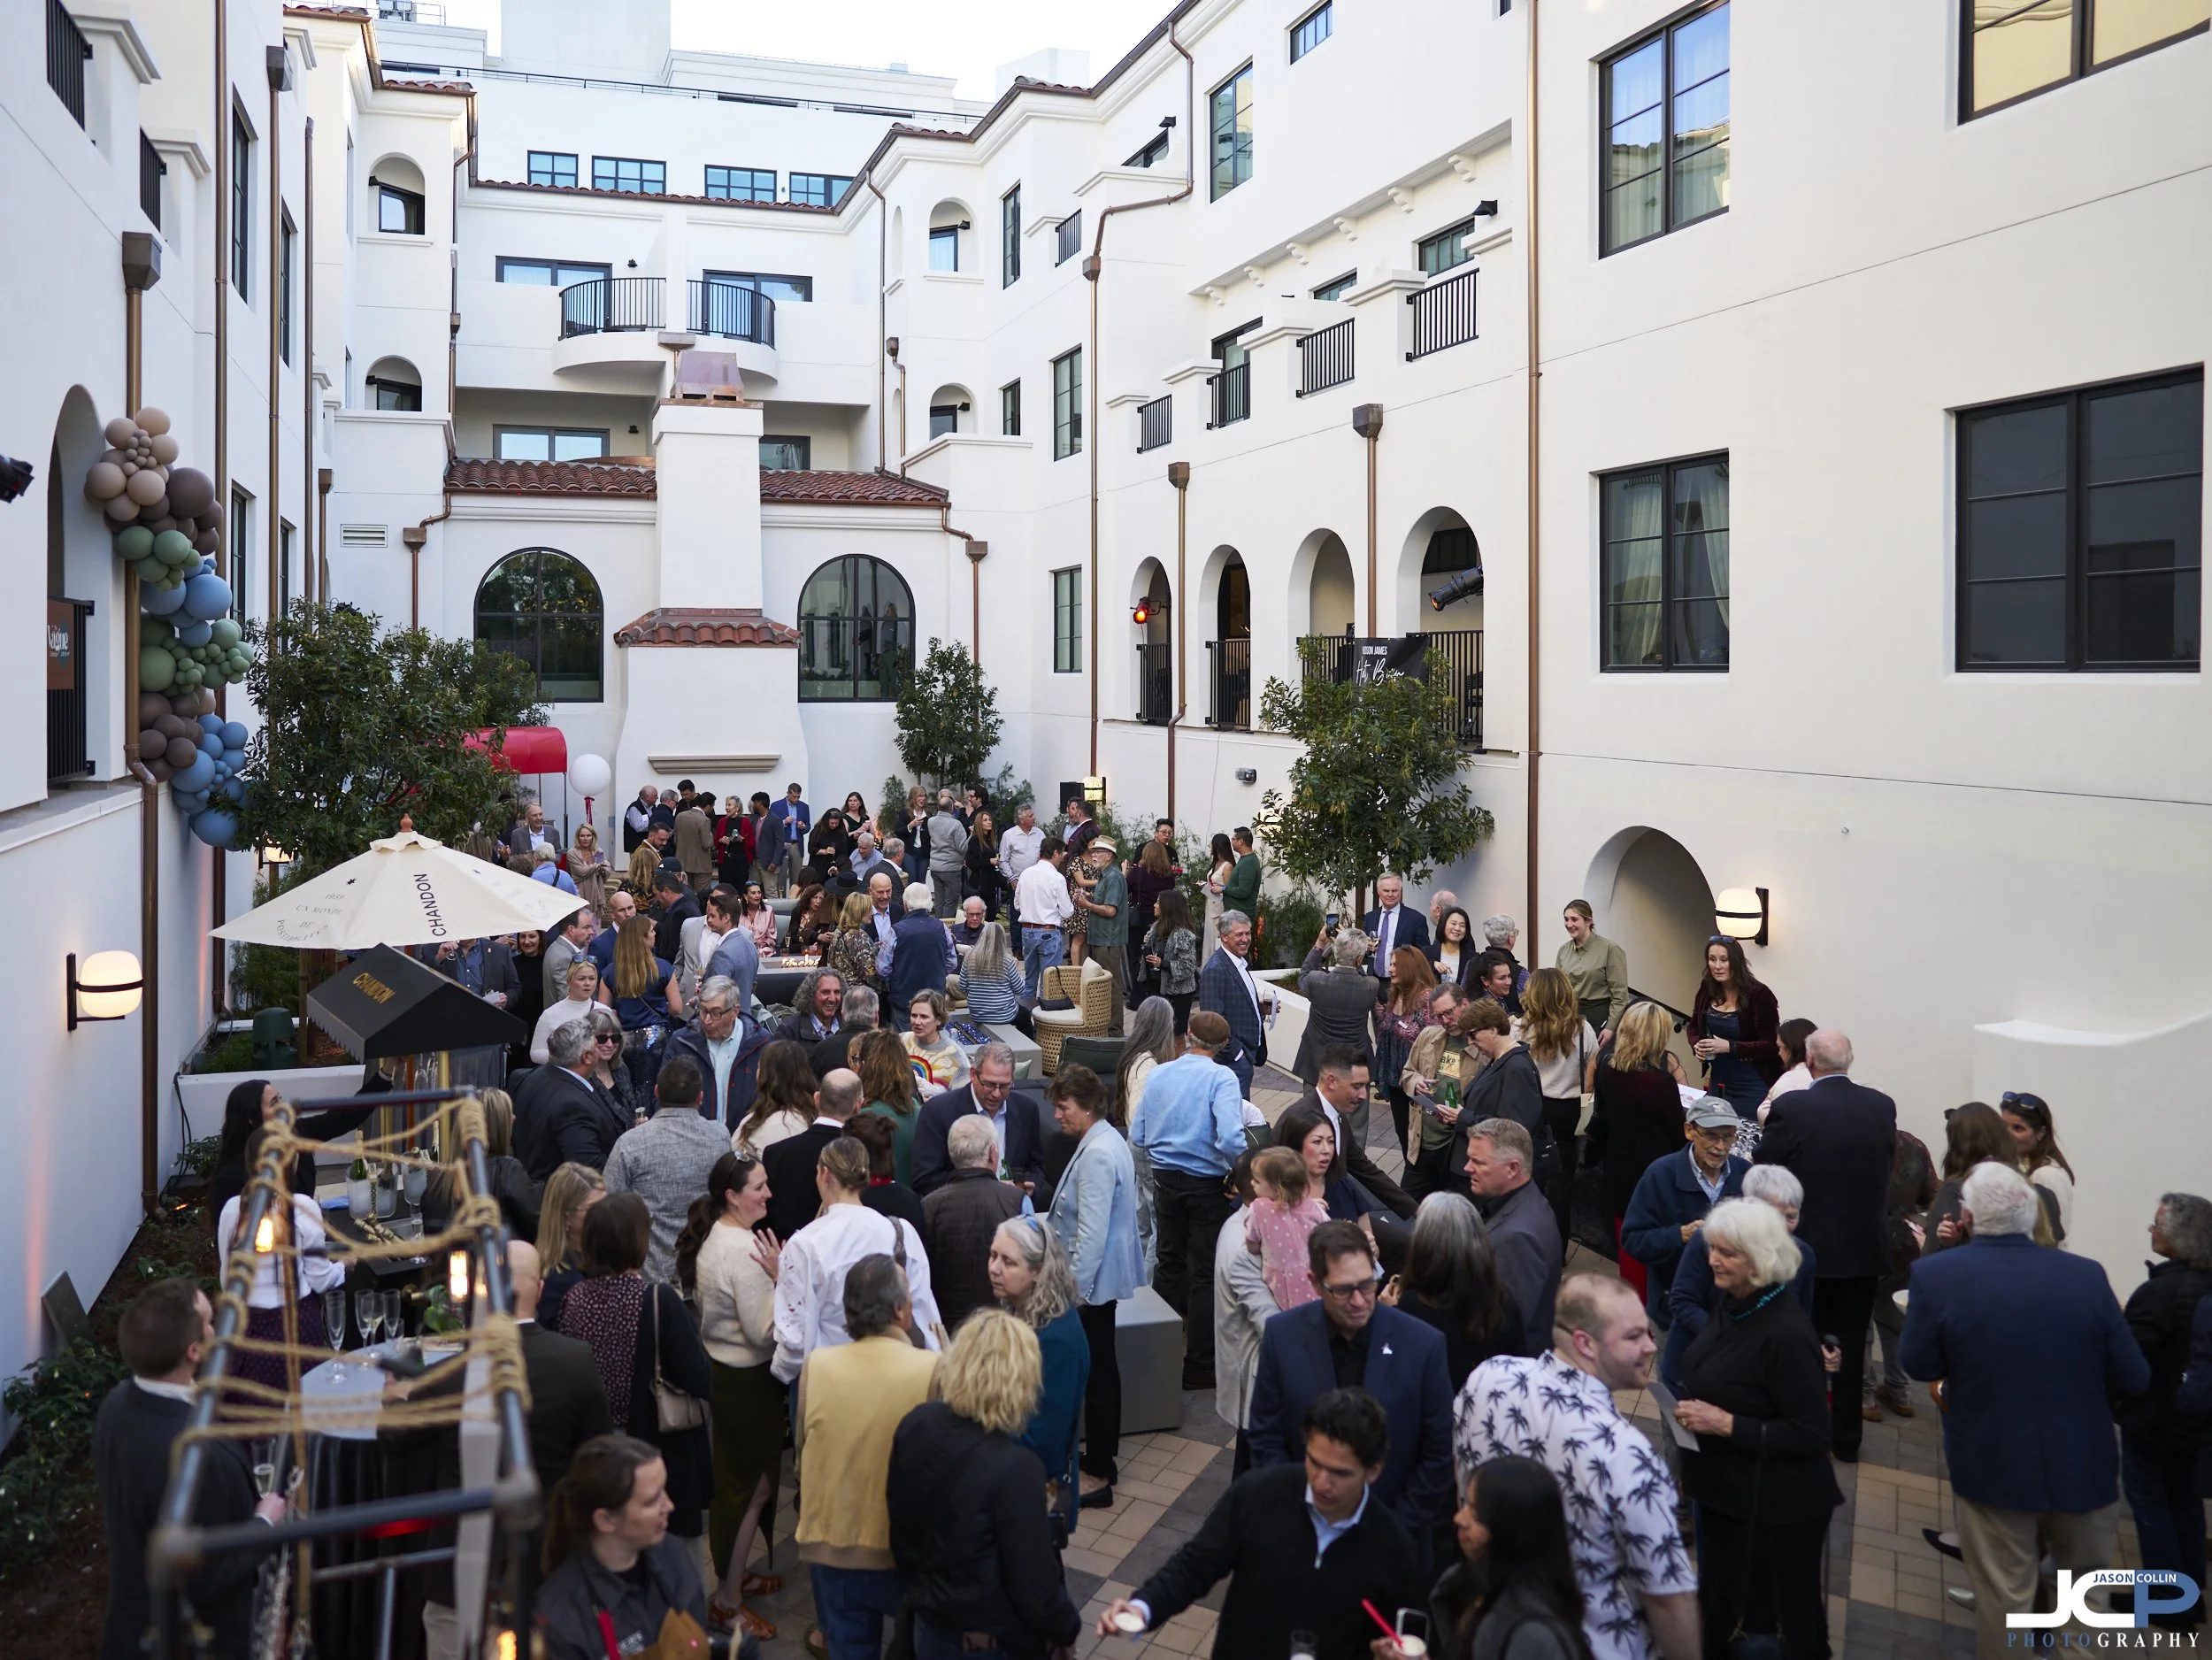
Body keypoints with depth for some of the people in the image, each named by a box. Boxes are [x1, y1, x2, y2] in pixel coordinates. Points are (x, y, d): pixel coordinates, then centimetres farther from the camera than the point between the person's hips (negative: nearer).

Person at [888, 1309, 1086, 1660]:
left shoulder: (914, 1426, -13)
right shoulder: (1015, 1468, -31)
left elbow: (899, 1522, 3)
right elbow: (1034, 1580, -20)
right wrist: (1067, 1628, -2)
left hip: (928, 1626, 6)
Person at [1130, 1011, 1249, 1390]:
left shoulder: (1158, 1075, 2)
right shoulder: (1221, 1078, -14)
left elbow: (1138, 1137, 3)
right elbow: (1229, 1138, -27)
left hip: (1165, 1181, 5)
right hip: (1206, 1185, -5)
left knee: (1170, 1262, 20)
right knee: (1205, 1272, 5)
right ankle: (1199, 1365, 10)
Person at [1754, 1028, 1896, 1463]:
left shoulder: (1790, 1108, -19)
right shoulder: (1882, 1106, -6)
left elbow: (1764, 1170, -13)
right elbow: (1888, 1164, 5)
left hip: (1808, 1246, -3)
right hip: (1865, 1247, 3)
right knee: (1851, 1345, 16)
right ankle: (1846, 1438, 26)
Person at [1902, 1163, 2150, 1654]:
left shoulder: (1935, 1274, -19)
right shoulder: (2087, 1275, -15)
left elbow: (1919, 1366, -8)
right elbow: (2135, 1380, -8)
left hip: (1992, 1465, -1)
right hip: (2083, 1465, 1)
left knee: (2004, 1596, 15)